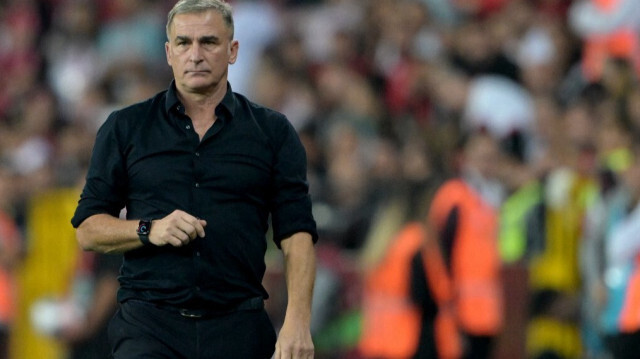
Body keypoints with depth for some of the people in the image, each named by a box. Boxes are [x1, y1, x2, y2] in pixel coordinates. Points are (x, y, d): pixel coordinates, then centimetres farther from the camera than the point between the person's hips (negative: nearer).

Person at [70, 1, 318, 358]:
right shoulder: (125, 128, 10)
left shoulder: (273, 132, 10)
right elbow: (88, 229, 10)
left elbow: (297, 234, 4)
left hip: (238, 328, 1)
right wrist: (149, 230, -10)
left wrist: (297, 322, -10)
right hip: (149, 321, -1)